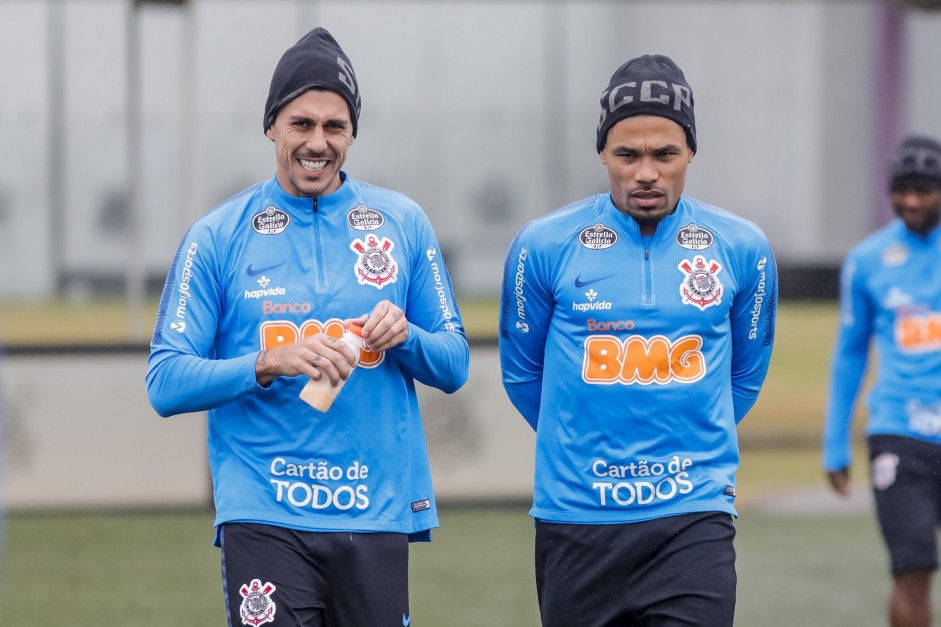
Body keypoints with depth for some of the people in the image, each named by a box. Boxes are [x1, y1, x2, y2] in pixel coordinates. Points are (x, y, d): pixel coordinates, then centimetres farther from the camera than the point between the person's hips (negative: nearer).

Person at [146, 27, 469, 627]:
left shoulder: (403, 223, 9)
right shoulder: (217, 237, 2)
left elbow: (455, 367, 11)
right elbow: (165, 384, -4)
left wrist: (405, 336, -10)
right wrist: (269, 363, -19)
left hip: (377, 516, 2)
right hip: (265, 521, -2)